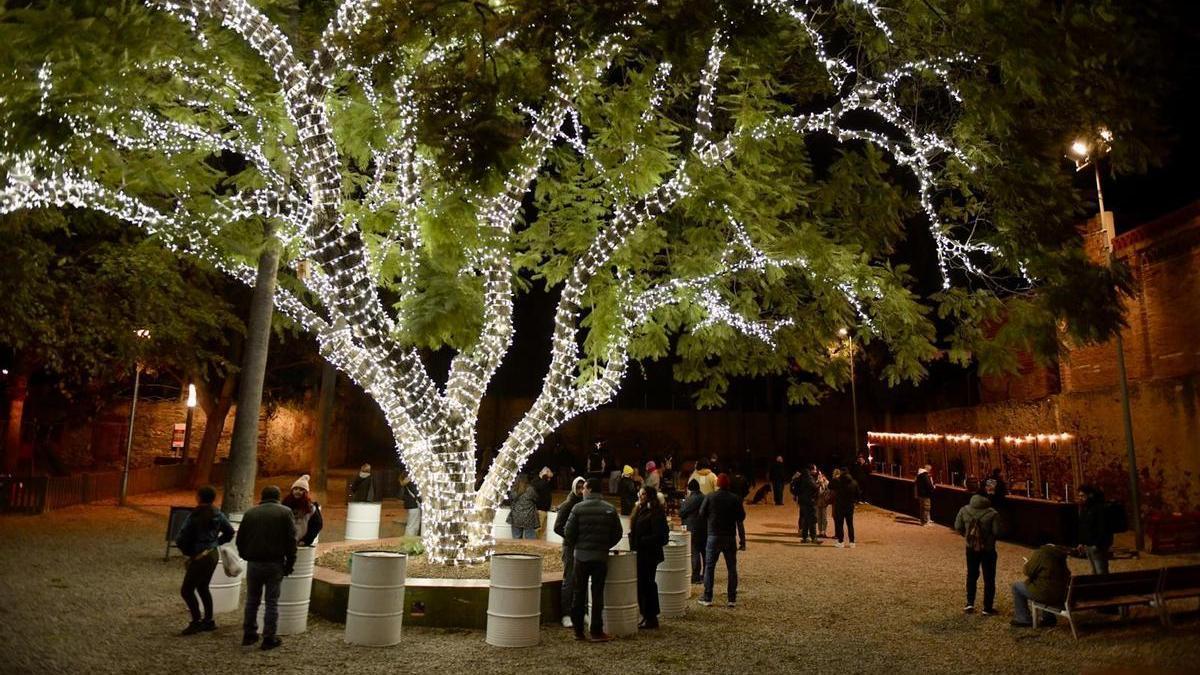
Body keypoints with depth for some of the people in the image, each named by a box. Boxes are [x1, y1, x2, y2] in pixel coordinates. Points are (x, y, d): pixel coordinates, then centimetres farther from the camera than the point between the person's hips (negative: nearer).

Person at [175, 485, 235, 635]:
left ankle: (196, 622, 6)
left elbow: (181, 539, -16)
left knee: (187, 590, 3)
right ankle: (208, 621, 25)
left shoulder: (194, 516, -19)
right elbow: (229, 532, 12)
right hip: (213, 554, 8)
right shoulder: (217, 514, 2)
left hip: (200, 557, -8)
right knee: (203, 587, 20)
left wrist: (187, 551, 1)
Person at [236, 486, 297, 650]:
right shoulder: (285, 512, -3)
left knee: (252, 600, 15)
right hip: (275, 564, -3)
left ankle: (249, 634, 21)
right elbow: (292, 540, -6)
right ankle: (269, 638, 4)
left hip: (253, 563, 3)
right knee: (272, 601, 3)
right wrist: (289, 563, 0)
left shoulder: (250, 513, 7)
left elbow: (240, 539, 9)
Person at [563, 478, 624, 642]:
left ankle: (578, 631, 15)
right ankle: (597, 632, 7)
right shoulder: (610, 509, -1)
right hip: (601, 557, 1)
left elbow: (569, 532, -8)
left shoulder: (578, 508, -7)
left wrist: (574, 545, 10)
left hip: (581, 556, -1)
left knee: (579, 593, 9)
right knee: (597, 594, 5)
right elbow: (617, 534, 2)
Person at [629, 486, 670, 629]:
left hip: (649, 554, -8)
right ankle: (646, 616, 23)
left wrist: (641, 541, -17)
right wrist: (633, 543, 6)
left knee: (646, 584, -2)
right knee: (641, 584, 12)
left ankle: (651, 618, 8)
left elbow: (658, 535, -18)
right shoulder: (640, 510, 13)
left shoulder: (655, 512, -14)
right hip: (639, 553, 8)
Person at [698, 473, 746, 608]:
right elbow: (741, 516, -1)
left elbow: (702, 514, -2)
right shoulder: (735, 499, -7)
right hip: (730, 537, 1)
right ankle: (732, 598, 12)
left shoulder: (710, 497, -9)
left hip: (714, 536, -1)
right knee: (732, 568, 11)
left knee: (709, 567, 7)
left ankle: (707, 598, 8)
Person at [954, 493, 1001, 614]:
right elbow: (997, 532, -18)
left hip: (971, 548, 3)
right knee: (989, 579, 9)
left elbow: (958, 527, -1)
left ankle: (970, 603, 15)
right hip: (988, 549, -3)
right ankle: (987, 608, 14)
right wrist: (990, 538, 4)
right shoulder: (993, 514, -18)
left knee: (971, 575, 19)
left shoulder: (964, 510, -6)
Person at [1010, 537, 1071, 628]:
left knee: (1016, 586, 9)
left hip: (1048, 595, -8)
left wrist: (1027, 563, 12)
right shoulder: (1060, 552, 5)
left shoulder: (1040, 553, -17)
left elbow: (1028, 572, -9)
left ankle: (1024, 620, 14)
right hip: (1063, 594, 8)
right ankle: (1048, 617, 37)